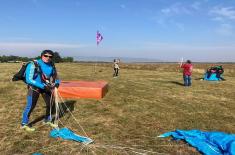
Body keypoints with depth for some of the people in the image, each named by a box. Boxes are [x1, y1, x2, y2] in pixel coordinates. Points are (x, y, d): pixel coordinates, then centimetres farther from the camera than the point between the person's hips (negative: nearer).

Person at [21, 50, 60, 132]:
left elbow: (55, 75, 9)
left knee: (50, 104, 10)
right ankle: (24, 124, 17)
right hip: (34, 87, -6)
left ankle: (47, 120, 32)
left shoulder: (51, 65, -7)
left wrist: (57, 83, -13)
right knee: (31, 105, -5)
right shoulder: (34, 65, -24)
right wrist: (43, 86, -29)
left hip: (46, 87, 6)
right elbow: (29, 80, -26)